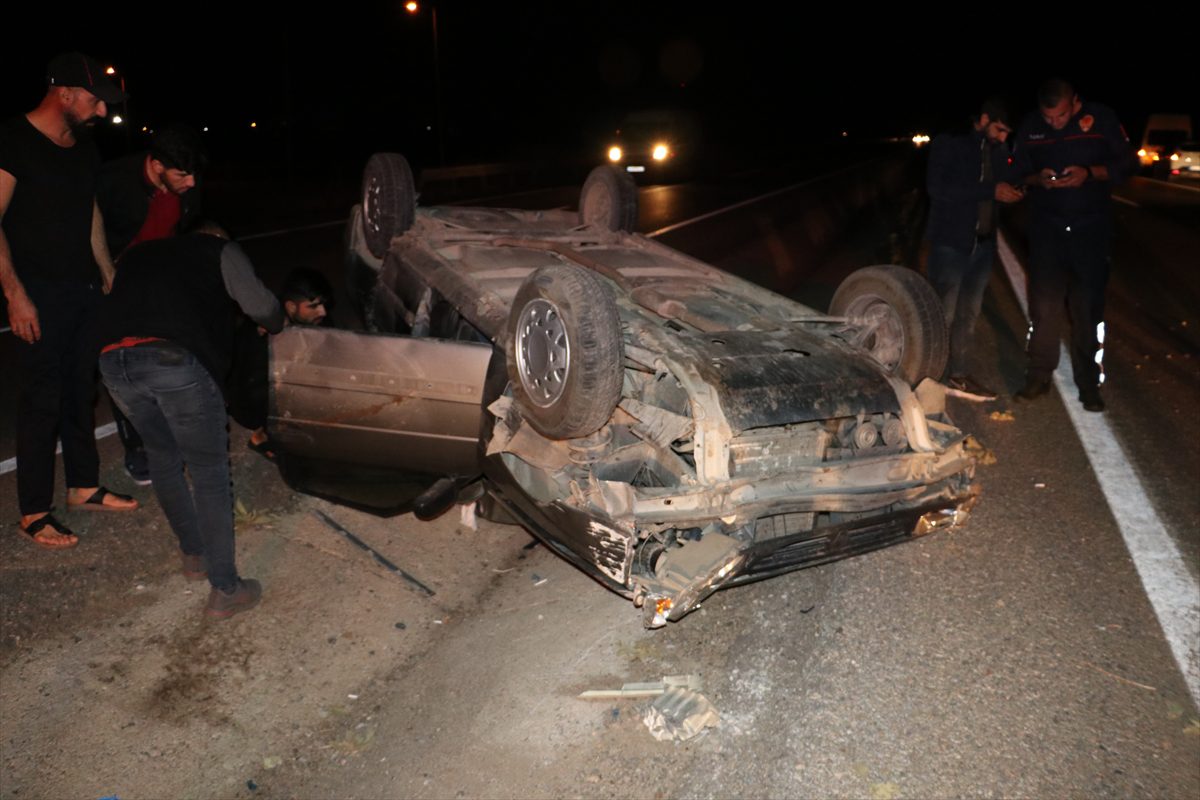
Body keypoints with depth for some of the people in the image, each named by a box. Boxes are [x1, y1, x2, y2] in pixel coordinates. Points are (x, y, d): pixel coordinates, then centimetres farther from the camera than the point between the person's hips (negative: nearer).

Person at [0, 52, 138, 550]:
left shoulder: (84, 148, 11)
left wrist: (109, 277, 18)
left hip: (85, 289, 7)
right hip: (40, 295, -7)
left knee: (80, 391, 13)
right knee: (43, 400, -3)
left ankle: (84, 488, 26)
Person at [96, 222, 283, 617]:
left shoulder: (137, 254, 34)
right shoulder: (219, 250, 18)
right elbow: (258, 305, 6)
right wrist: (278, 325, 28)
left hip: (113, 360, 5)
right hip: (174, 358, -5)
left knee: (163, 458, 25)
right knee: (209, 472, 5)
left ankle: (194, 554, 38)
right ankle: (225, 590, 9)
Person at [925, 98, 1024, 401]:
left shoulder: (998, 153, 10)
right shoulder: (949, 144, -6)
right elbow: (937, 186, -19)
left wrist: (1012, 191, -3)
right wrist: (990, 191, -22)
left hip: (983, 243, 6)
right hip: (950, 241, -6)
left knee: (969, 314, 12)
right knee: (942, 314, -5)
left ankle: (958, 376, 21)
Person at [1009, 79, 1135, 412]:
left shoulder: (1101, 118, -5)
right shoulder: (1030, 127, 1)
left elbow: (1126, 163, 0)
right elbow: (1018, 172, 7)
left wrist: (1090, 173, -18)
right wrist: (1038, 179, -15)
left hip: (1092, 227, -1)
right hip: (1047, 226, 1)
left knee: (1088, 308, 4)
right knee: (1044, 304, 0)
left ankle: (1088, 383, 15)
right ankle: (1039, 376, 13)